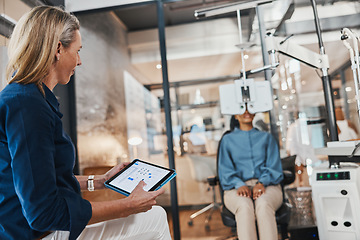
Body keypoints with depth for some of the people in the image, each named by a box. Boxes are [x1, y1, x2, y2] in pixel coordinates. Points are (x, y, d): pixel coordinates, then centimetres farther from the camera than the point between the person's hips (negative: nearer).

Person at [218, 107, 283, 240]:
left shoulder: (266, 137, 23)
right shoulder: (228, 139, 20)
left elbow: (274, 166, 10)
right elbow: (225, 170, 8)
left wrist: (262, 183, -13)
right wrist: (239, 185, -14)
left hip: (267, 185, 1)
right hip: (237, 187, 0)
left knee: (263, 204, -36)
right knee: (245, 206, -37)